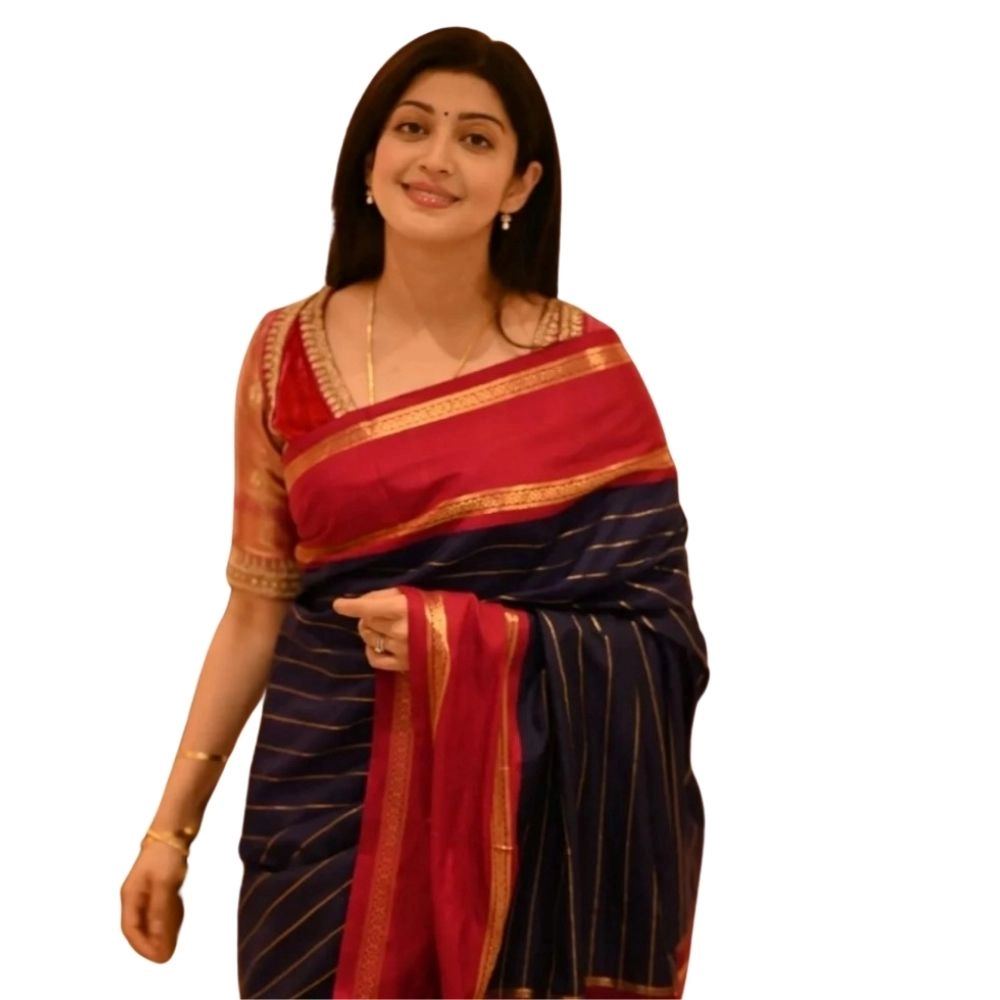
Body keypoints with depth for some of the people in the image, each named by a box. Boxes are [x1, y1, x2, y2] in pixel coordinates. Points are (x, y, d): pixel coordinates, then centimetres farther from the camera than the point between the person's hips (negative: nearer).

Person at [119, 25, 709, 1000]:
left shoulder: (587, 367, -6)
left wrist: (466, 637, -21)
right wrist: (172, 825, 3)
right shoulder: (288, 352, 0)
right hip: (327, 794, 2)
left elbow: (655, 632, -6)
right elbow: (256, 611, 5)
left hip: (526, 811, -1)